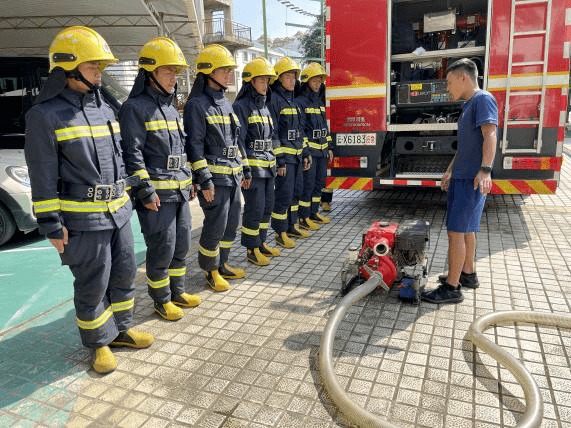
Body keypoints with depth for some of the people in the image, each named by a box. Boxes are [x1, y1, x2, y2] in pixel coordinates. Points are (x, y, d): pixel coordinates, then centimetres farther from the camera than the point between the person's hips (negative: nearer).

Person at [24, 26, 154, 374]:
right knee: (92, 286, 5)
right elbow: (43, 179, -10)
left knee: (124, 275, 15)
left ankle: (122, 329, 34)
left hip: (118, 213, 7)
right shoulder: (45, 115, -8)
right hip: (82, 220, -6)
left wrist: (127, 194, 18)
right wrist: (52, 226, -11)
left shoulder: (105, 109, 12)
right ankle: (100, 342, 25)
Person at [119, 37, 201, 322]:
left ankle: (177, 291, 32)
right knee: (162, 250, 1)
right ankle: (161, 300, 19)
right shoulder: (135, 107, -9)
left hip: (179, 191, 8)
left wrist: (189, 181, 20)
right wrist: (146, 191, -18)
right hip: (157, 194, -8)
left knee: (182, 245, 15)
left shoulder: (170, 108, 17)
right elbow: (132, 154, -14)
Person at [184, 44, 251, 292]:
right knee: (215, 226, -1)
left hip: (233, 176, 8)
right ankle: (210, 270, 18)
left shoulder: (225, 103, 16)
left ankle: (222, 264, 30)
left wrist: (245, 169, 18)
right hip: (215, 176, -8)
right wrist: (204, 180, -18)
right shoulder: (197, 104, -9)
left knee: (231, 224, 14)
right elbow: (194, 145, -14)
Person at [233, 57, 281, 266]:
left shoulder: (264, 107, 16)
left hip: (268, 166, 8)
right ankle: (251, 249, 10)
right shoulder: (241, 106, -9)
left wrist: (273, 162, 18)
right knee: (254, 208, -4)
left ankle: (261, 242, 27)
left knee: (266, 207, 13)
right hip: (252, 166, -8)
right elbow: (238, 141, -14)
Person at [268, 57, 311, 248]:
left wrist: (305, 153, 17)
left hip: (297, 156, 9)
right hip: (283, 156, -9)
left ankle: (292, 226, 27)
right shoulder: (273, 100, -10)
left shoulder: (293, 100, 17)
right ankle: (280, 233, 6)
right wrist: (279, 161, -19)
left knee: (296, 191, 14)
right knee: (283, 194, -5)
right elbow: (272, 133, -16)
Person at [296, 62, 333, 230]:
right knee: (308, 184, -5)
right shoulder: (300, 102, -9)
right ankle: (303, 218, 4)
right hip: (309, 150, -8)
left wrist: (328, 148, 17)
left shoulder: (318, 101, 17)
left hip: (321, 151, 8)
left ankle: (314, 213, 24)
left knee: (319, 182, 13)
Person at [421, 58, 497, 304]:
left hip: (472, 181, -10)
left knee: (456, 231, -8)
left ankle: (452, 288, -1)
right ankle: (467, 274, 31)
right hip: (461, 178, 10)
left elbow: (490, 135, -26)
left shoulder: (483, 100, -11)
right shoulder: (469, 106, 19)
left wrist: (485, 170, -37)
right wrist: (450, 171, 30)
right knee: (467, 228, 17)